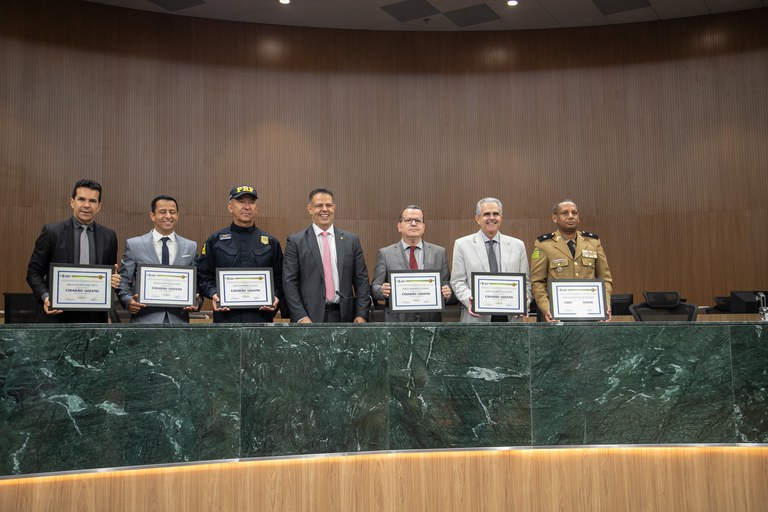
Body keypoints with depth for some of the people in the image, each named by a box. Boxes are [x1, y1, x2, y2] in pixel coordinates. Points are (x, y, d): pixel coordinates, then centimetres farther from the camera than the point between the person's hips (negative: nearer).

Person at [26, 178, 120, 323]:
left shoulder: (109, 236, 8)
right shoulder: (52, 231, 1)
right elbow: (34, 272, 3)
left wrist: (114, 280, -8)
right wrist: (45, 297, -13)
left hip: (94, 317, 2)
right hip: (57, 315, -2)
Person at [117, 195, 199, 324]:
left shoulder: (191, 247, 8)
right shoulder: (134, 245, 4)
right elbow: (123, 281, 4)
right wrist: (128, 300, -15)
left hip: (178, 319, 2)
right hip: (145, 319, -1)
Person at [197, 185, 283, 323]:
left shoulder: (270, 242, 10)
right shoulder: (215, 240, 8)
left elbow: (279, 279, 11)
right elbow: (202, 275, 7)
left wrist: (275, 297, -7)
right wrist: (213, 294, -11)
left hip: (261, 315, 1)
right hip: (225, 316, -1)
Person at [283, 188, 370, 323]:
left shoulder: (351, 240, 7)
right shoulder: (295, 241, 1)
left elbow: (361, 280, 6)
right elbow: (289, 282, -3)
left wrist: (361, 314, -3)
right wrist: (301, 317, -11)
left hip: (344, 316, 2)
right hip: (310, 318, -2)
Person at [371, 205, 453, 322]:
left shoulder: (439, 253, 8)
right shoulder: (385, 254, 3)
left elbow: (447, 284, 8)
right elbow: (374, 288, 2)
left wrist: (448, 292, -14)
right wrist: (383, 291, -20)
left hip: (430, 321, 2)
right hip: (397, 321, -2)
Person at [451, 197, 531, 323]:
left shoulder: (517, 245, 11)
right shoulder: (462, 245, 6)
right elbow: (458, 282, 2)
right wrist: (469, 299, -17)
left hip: (511, 317, 2)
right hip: (476, 318, -2)